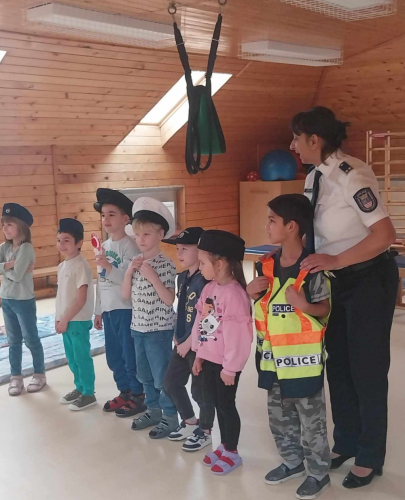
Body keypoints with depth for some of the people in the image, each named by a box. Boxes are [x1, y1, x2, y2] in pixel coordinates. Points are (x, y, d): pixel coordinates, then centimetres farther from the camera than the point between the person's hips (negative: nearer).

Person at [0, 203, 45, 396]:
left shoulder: (26, 248, -16)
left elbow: (16, 275, -23)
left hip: (24, 301, -6)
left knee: (31, 339, 6)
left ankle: (39, 375, 21)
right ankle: (16, 377, 25)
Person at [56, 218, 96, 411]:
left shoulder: (80, 266, -18)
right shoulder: (62, 265, 10)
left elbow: (81, 299, -20)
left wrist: (65, 319, -17)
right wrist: (58, 318, 12)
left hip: (78, 321, -9)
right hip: (66, 320, 9)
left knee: (82, 357, 1)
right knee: (72, 358, 17)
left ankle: (88, 394, 13)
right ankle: (79, 388, 31)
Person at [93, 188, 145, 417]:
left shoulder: (130, 246, -13)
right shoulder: (105, 245, 11)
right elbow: (101, 281, 15)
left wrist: (109, 267, -30)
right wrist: (99, 311, 17)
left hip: (126, 309, -8)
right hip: (108, 309, 8)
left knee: (130, 356, 1)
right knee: (114, 356, 17)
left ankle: (138, 397, 15)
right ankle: (124, 392, 32)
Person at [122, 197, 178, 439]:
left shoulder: (165, 264, -15)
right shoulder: (137, 262, 5)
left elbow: (169, 300, -19)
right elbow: (126, 294, 4)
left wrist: (152, 276, -25)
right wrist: (130, 270, -9)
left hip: (159, 329, -7)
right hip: (139, 327, 7)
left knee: (162, 376, 3)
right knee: (145, 374, 19)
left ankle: (170, 417, 18)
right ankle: (153, 410, 35)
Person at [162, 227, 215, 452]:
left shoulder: (205, 281, -20)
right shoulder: (182, 277, 7)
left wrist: (189, 342, -16)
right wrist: (178, 337, 10)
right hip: (182, 343, 9)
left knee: (200, 389, 5)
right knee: (171, 382, 17)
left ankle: (205, 432, 26)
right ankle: (190, 422, 36)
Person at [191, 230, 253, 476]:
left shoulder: (234, 293, -23)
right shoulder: (209, 289, 5)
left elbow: (236, 334, -22)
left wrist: (231, 366, -17)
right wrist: (199, 354, 14)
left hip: (226, 363, -8)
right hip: (209, 359, 8)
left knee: (227, 404, 6)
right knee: (215, 403, 18)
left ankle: (232, 452, 23)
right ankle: (224, 446, 35)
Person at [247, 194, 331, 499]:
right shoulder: (267, 266, 2)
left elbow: (325, 309, -12)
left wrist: (304, 305, -30)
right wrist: (251, 292, -7)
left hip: (303, 358, -7)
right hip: (274, 358, 7)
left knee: (311, 420, 9)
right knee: (279, 418, 20)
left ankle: (319, 473, 27)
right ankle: (292, 462, 39)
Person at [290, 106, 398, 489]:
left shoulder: (350, 176, -23)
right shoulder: (314, 178, 3)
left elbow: (385, 234, -29)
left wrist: (335, 261, -33)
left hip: (369, 279, -8)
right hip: (337, 280, 8)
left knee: (367, 368, 3)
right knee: (337, 364, 16)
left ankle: (370, 458, 22)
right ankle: (345, 443, 34)